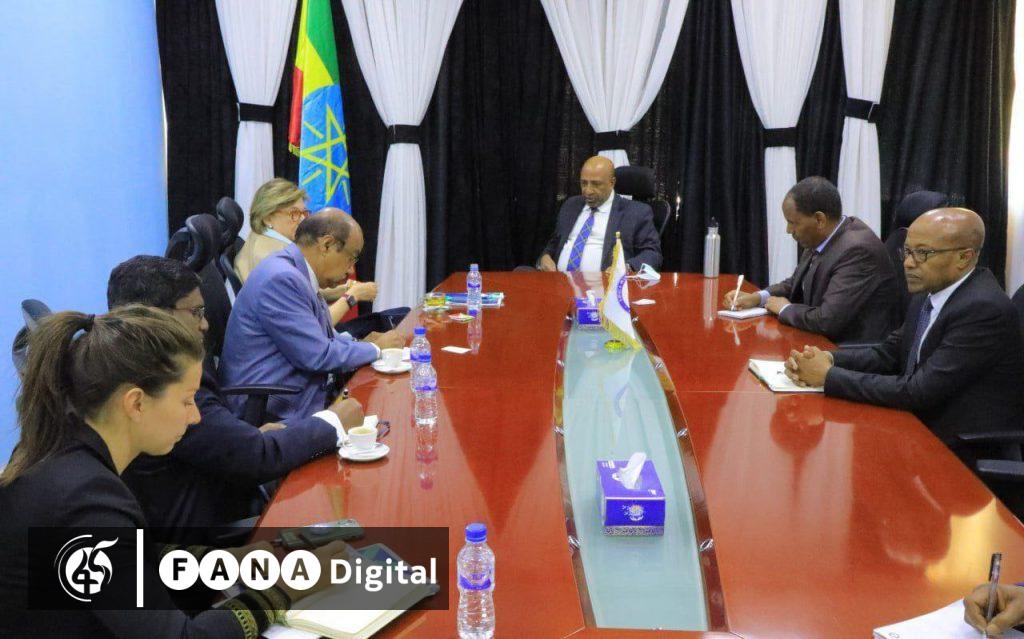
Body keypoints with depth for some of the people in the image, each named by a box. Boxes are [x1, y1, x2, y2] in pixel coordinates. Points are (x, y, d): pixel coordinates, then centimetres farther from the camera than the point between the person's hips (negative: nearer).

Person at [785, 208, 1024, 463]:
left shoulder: (984, 309, -22)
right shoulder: (929, 294, 4)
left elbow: (918, 392, -25)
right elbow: (888, 354, 11)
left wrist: (829, 375, -20)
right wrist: (828, 358, -9)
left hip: (964, 458, -7)